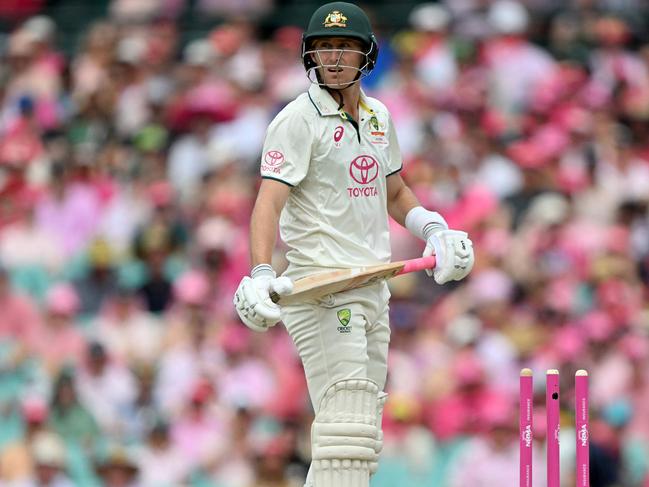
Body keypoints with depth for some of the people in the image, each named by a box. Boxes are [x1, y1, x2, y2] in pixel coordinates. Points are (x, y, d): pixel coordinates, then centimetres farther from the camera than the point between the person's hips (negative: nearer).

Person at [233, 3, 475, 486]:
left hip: (373, 288, 8)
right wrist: (260, 275, -37)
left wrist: (433, 229, 9)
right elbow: (269, 201, -21)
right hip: (320, 291, -8)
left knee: (362, 441, 11)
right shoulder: (298, 120, -9)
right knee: (347, 430, -17)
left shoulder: (378, 116, 14)